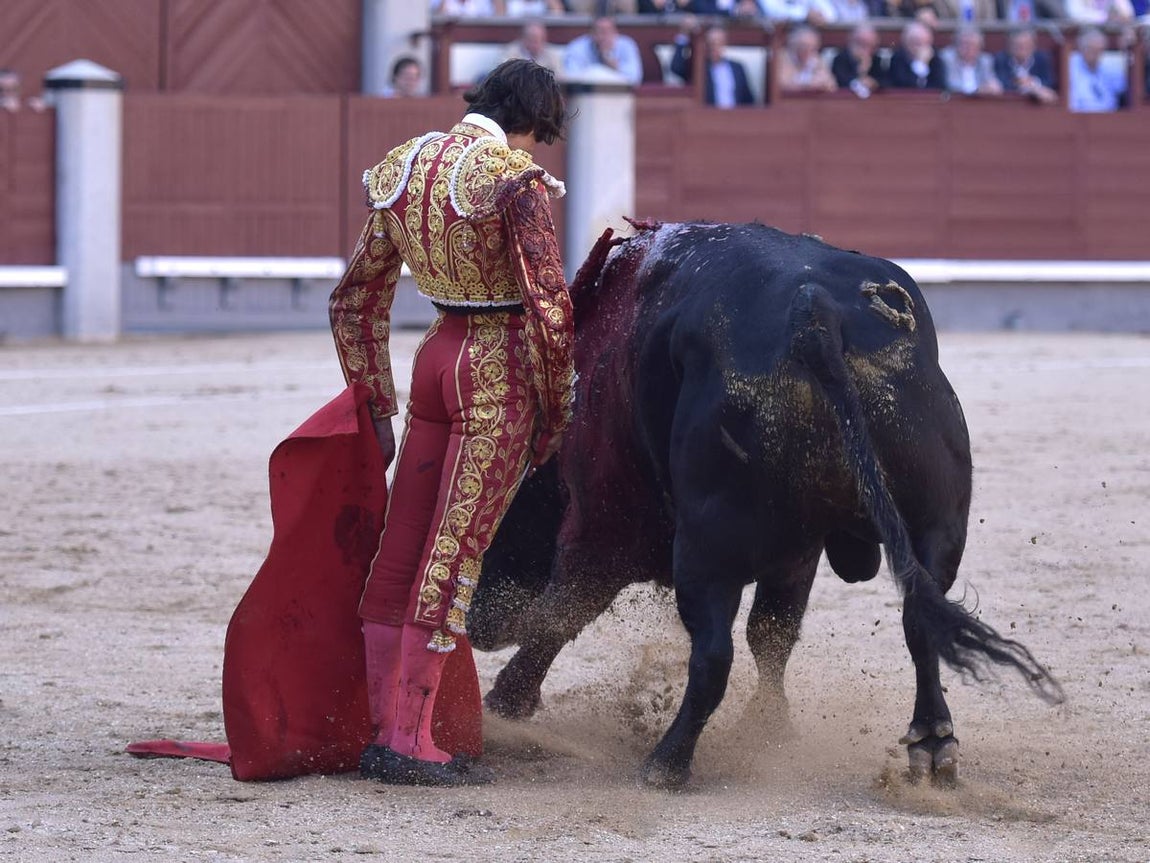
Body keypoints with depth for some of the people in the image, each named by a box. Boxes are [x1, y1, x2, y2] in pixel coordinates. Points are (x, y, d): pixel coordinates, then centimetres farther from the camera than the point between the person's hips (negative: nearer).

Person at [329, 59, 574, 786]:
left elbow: (355, 302, 14)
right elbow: (550, 307, -17)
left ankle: (381, 732, 16)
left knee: (403, 548, 12)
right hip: (502, 371, -7)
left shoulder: (405, 169, 9)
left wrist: (377, 406, 19)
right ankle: (409, 744, -5)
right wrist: (556, 411, -5)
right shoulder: (516, 180, -14)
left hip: (437, 359, 7)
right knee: (454, 555, -5)